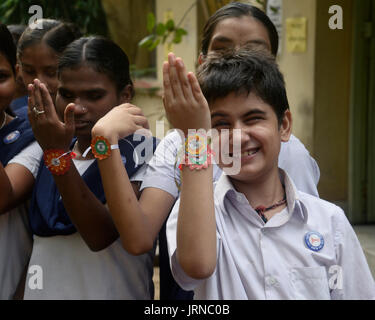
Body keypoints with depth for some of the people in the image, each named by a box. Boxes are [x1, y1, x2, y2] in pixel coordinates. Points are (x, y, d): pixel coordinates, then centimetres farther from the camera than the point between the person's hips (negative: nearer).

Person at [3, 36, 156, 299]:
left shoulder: (145, 155, -13)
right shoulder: (40, 153, 2)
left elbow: (101, 236, -23)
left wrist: (58, 156, -28)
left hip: (115, 293, -4)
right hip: (42, 290, 4)